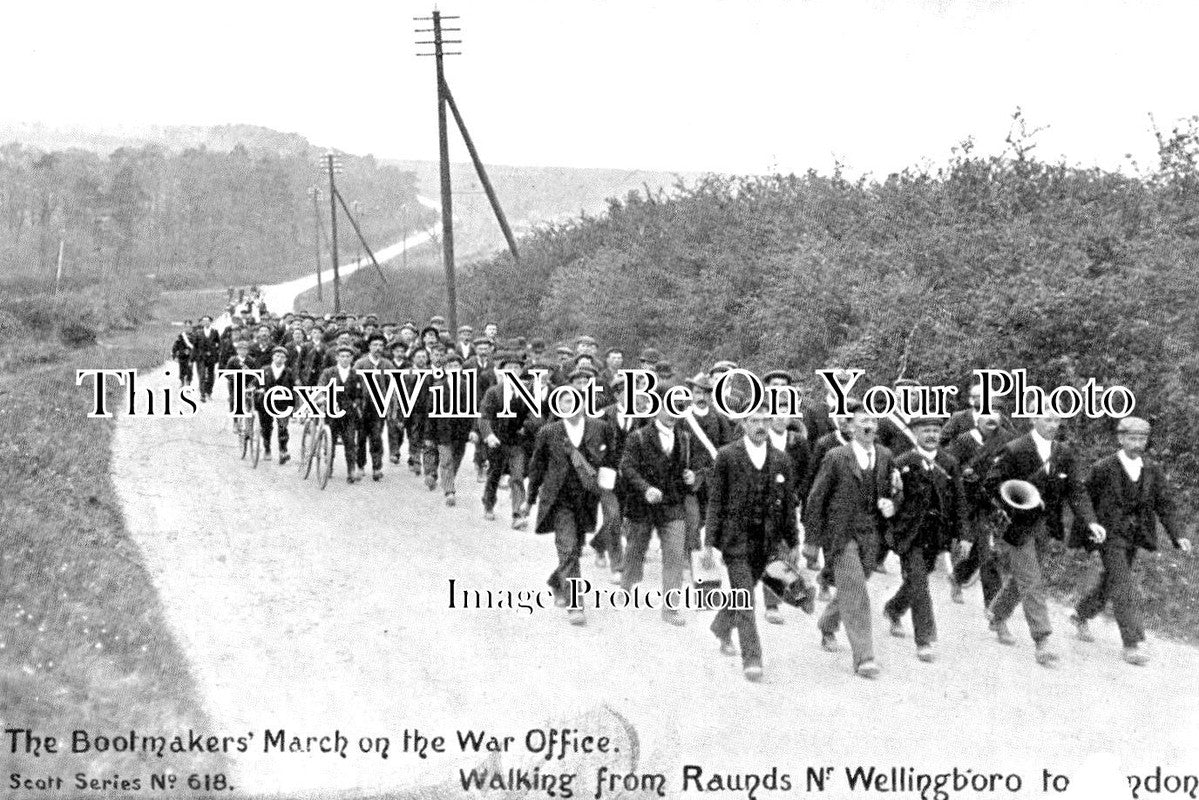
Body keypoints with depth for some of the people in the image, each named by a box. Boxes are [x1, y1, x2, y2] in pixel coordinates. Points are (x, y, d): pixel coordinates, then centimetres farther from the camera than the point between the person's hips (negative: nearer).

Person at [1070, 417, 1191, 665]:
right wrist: (1080, 537, -1)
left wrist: (1178, 536, -15)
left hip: (1134, 537, 6)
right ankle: (1132, 645, -11)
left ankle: (1081, 614, 44)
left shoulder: (1153, 471, 2)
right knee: (1124, 587, -12)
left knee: (1109, 582, 19)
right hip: (1109, 533, -6)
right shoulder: (1103, 469, -11)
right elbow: (1086, 502, -4)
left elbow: (1165, 505, -2)